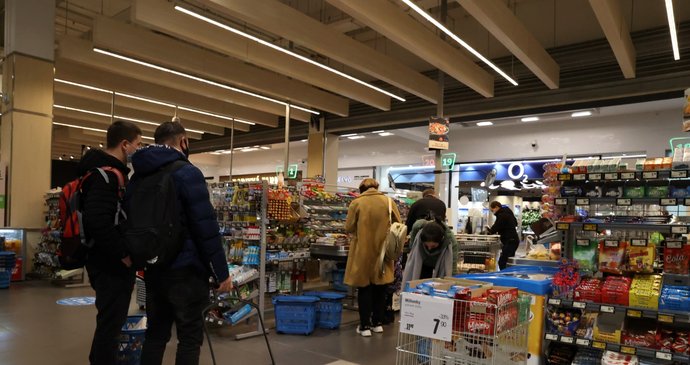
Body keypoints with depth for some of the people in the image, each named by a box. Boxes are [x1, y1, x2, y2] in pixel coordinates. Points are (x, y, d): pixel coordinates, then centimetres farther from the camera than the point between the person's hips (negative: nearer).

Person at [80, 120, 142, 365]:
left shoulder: (109, 172, 13)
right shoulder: (106, 175, -19)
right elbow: (97, 221, -31)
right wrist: (124, 254, -22)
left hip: (110, 262, 10)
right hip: (112, 265, -10)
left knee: (110, 321, 21)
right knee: (110, 323, 1)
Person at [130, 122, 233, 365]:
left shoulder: (138, 177, 10)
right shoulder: (187, 173, -14)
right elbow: (206, 228, -18)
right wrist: (221, 272, -13)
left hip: (152, 269, 8)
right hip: (185, 270, -7)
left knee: (155, 333, 16)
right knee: (190, 337, 2)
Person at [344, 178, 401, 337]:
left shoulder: (356, 203, -7)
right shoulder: (388, 202, -2)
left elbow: (349, 228, -4)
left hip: (363, 252, -2)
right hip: (382, 251, 2)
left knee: (364, 288, 8)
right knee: (380, 287, 16)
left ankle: (365, 326, 11)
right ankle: (378, 323, 25)